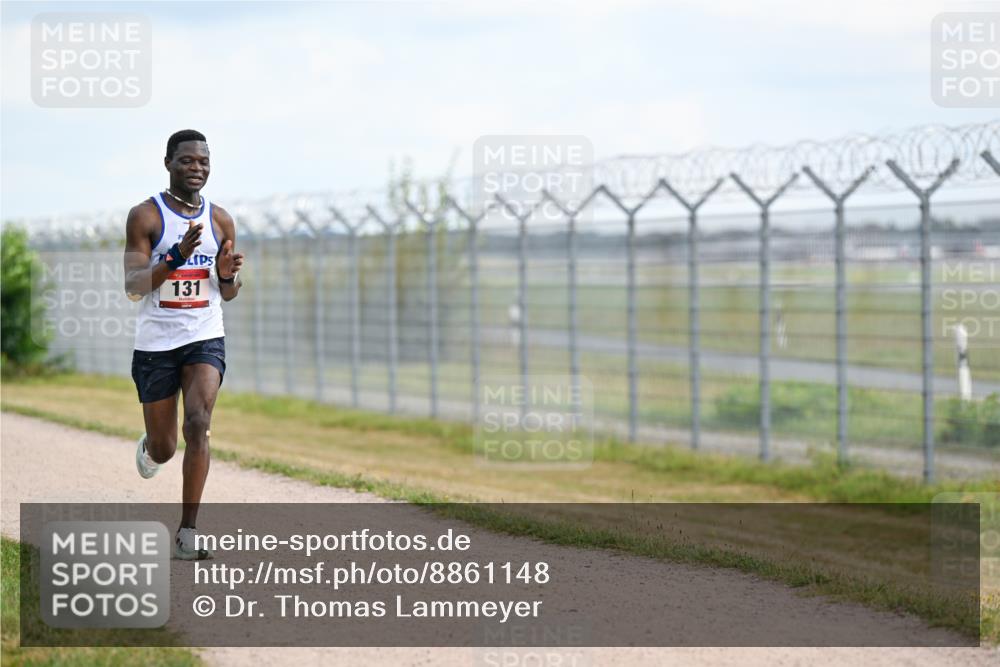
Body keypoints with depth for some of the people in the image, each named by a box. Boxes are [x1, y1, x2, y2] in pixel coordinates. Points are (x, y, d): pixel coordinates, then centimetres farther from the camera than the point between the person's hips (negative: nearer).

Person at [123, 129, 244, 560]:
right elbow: (133, 286, -15)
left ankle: (187, 534, -18)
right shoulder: (145, 216, -6)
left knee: (198, 423, -21)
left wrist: (228, 275, -10)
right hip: (155, 343, -1)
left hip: (205, 339, 1)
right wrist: (176, 258, -30)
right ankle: (150, 447, 48)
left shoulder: (220, 220, 5)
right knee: (164, 449, 7)